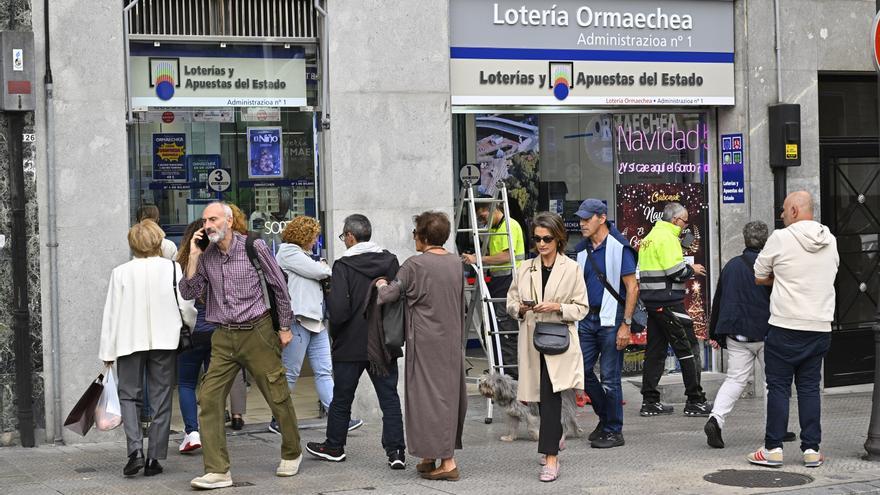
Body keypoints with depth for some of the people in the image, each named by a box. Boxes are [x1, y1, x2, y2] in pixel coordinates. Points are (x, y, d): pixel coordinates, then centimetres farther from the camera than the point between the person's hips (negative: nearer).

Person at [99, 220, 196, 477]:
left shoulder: (121, 273, -4)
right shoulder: (172, 268, -3)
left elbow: (112, 313, -2)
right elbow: (185, 306, -1)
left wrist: (108, 351, 4)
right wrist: (196, 325, 20)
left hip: (130, 341, 0)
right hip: (164, 340, 1)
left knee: (128, 395, 11)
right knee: (161, 398, 8)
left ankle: (135, 450, -8)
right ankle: (154, 458, 6)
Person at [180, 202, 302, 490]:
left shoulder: (254, 247, -6)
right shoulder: (205, 256, 5)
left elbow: (279, 287, 1)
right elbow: (189, 292, -2)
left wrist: (284, 327, 4)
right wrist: (193, 257, -10)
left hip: (258, 333, -3)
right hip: (224, 338, 4)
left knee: (278, 396, 4)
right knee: (209, 398, -8)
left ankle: (291, 454, 28)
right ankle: (218, 471, -5)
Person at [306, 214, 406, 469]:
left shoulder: (343, 265, -13)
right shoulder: (391, 261, 1)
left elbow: (339, 310, -19)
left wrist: (335, 333, 0)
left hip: (351, 345, -3)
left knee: (342, 398, 12)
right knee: (389, 397, 5)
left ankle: (334, 446, 27)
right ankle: (396, 450, -2)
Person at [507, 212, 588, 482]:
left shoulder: (571, 269, 0)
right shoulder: (525, 269, 9)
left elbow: (581, 307, -1)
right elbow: (510, 302, 12)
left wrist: (557, 307, -17)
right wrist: (521, 308, -11)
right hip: (531, 340, 4)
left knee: (551, 396, -15)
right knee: (543, 397, 12)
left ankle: (551, 458, -16)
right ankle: (555, 437, 37)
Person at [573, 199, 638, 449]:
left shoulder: (619, 247, -9)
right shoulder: (582, 250, 11)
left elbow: (632, 288, -11)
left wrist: (626, 325, -15)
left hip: (611, 320, -7)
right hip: (587, 319, 7)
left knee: (609, 377, -2)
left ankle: (614, 431, 9)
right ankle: (605, 417, 24)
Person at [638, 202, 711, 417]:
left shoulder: (650, 237, 18)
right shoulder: (667, 238, -13)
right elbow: (676, 271, -20)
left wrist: (687, 269, 15)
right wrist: (692, 269, -1)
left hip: (652, 301, 10)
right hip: (668, 301, -10)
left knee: (655, 349, 11)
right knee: (689, 348, -3)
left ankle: (650, 401, 12)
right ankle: (695, 401, -2)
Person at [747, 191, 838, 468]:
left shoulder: (781, 238, -8)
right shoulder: (830, 241, 8)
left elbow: (758, 277, 1)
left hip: (786, 328, -4)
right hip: (820, 328, 4)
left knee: (778, 387, 3)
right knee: (810, 388, 10)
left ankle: (773, 448, 5)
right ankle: (812, 449, 8)